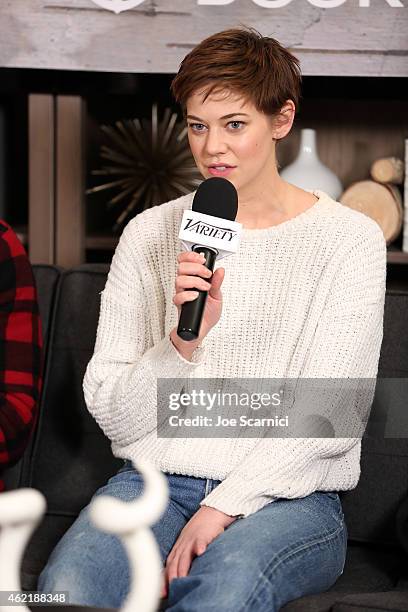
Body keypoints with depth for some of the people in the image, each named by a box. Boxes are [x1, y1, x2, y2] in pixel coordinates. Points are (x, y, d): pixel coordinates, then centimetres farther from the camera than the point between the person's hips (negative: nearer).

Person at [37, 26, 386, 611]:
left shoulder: (349, 238, 1)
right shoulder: (150, 233, 7)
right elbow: (110, 413, 2)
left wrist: (224, 507, -14)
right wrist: (184, 341, -16)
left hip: (287, 495, -1)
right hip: (155, 480, 2)